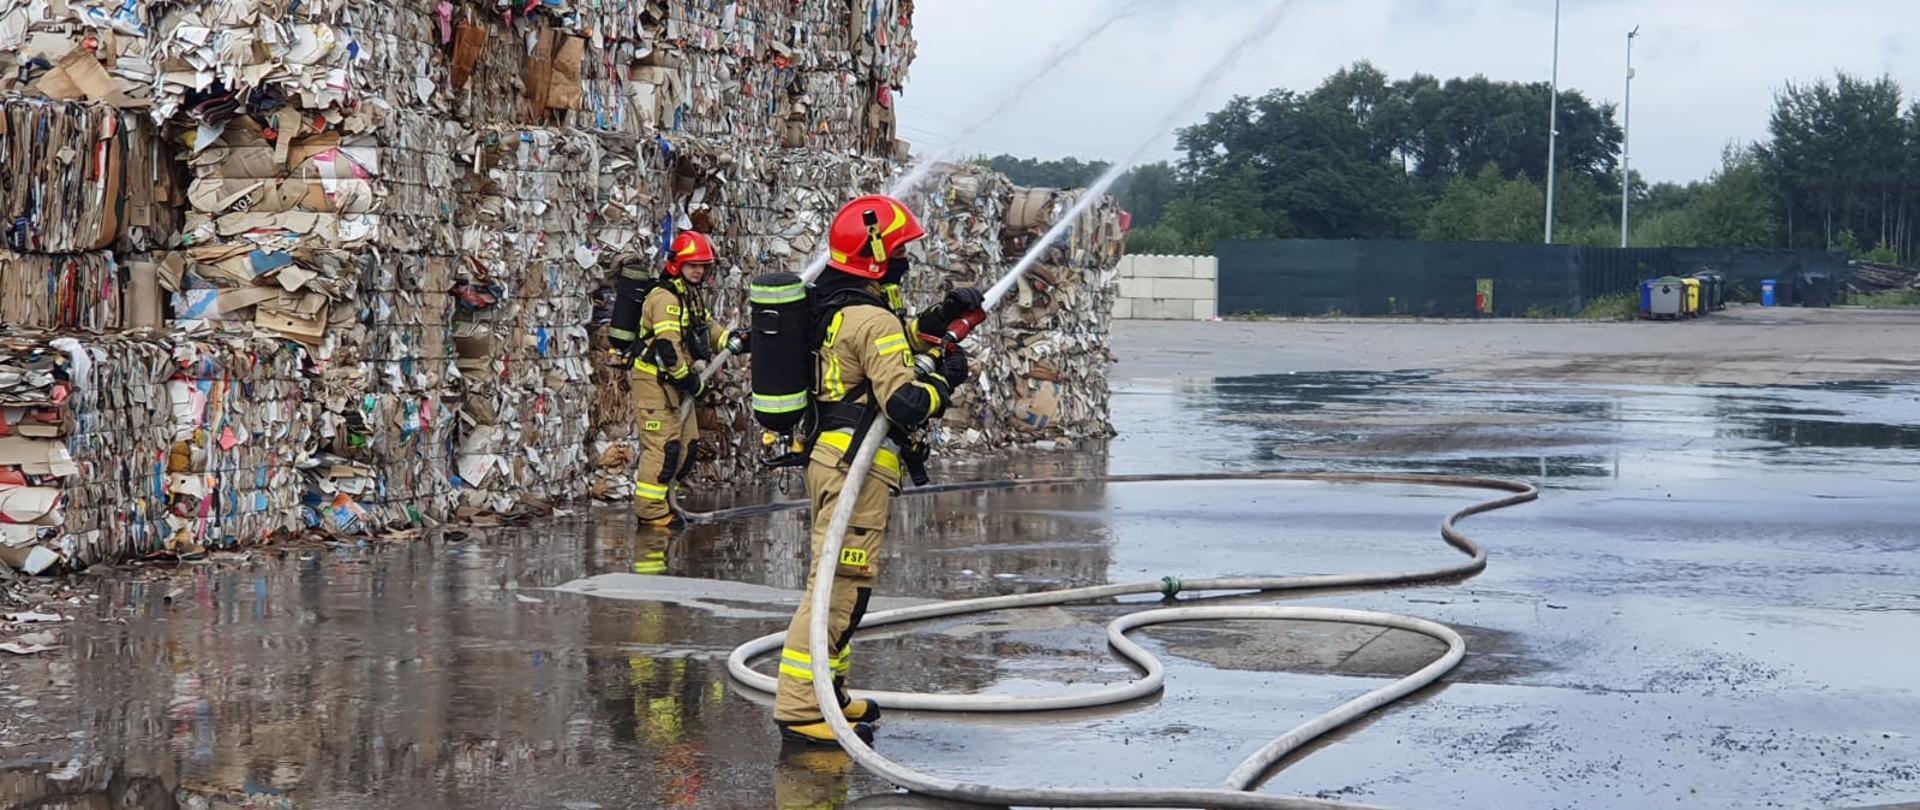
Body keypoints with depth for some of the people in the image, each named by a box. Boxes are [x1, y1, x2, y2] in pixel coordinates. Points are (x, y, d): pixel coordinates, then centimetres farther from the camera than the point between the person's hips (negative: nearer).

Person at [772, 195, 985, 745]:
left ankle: (828, 694, 28)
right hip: (857, 467, -11)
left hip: (826, 458, 11)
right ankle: (799, 708, -14)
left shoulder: (832, 308, 14)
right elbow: (905, 403, -23)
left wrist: (938, 319, 18)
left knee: (839, 583, 20)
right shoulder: (872, 320, -16)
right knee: (840, 587, -11)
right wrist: (946, 377, -5)